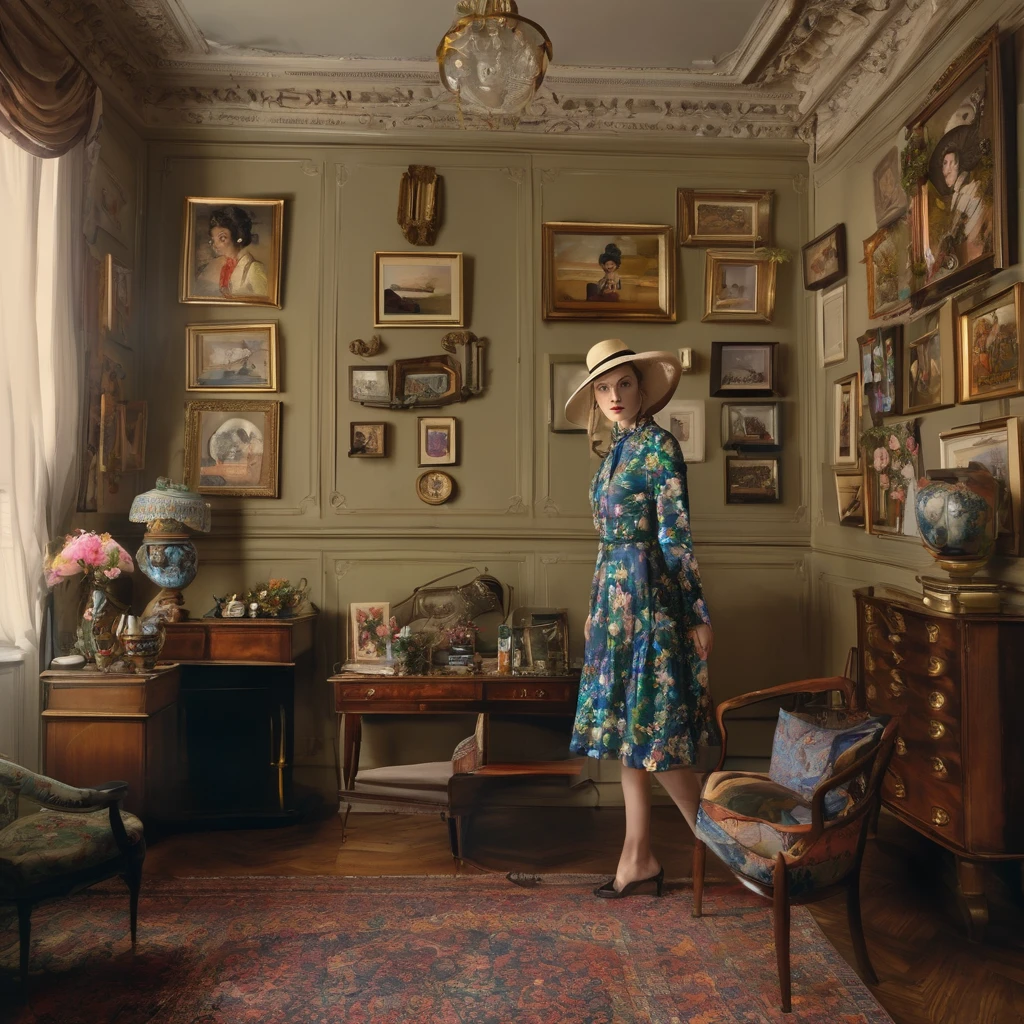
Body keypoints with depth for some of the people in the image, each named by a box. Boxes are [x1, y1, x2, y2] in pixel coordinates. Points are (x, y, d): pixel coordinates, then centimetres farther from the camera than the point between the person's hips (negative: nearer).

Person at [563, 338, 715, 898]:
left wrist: (699, 615, -13)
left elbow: (676, 536, -14)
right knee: (626, 730, 11)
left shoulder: (658, 445, -10)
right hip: (613, 598, 9)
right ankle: (638, 858, 22)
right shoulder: (614, 452, 14)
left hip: (647, 597, -9)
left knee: (653, 733, -3)